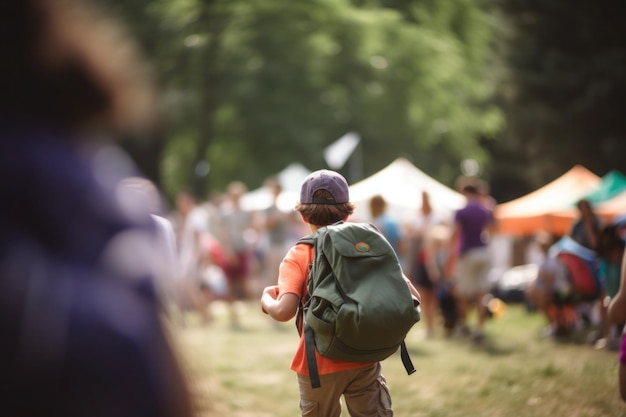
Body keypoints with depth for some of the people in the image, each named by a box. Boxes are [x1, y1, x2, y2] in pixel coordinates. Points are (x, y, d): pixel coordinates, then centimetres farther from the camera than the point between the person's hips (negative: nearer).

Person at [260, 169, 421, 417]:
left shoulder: (298, 256, -7)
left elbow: (284, 311, -22)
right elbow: (412, 298, -5)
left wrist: (267, 299, -1)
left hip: (318, 366, -1)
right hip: (365, 362, 1)